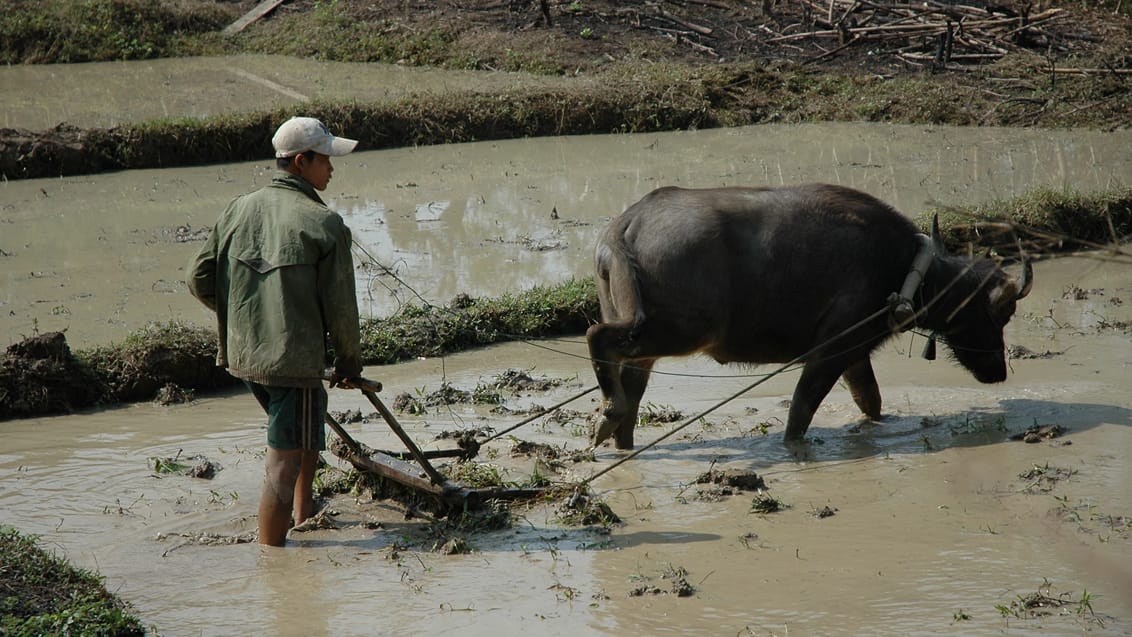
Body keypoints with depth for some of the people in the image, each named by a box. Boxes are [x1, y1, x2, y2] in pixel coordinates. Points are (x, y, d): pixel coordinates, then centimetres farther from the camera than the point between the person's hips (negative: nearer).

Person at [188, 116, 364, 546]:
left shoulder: (238, 209, 4)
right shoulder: (324, 223, -14)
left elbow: (199, 279, 7)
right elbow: (340, 306, -9)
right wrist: (349, 362, 6)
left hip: (241, 354, 8)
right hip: (293, 361, -7)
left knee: (307, 427, 30)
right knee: (285, 462, 0)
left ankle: (304, 514, 40)